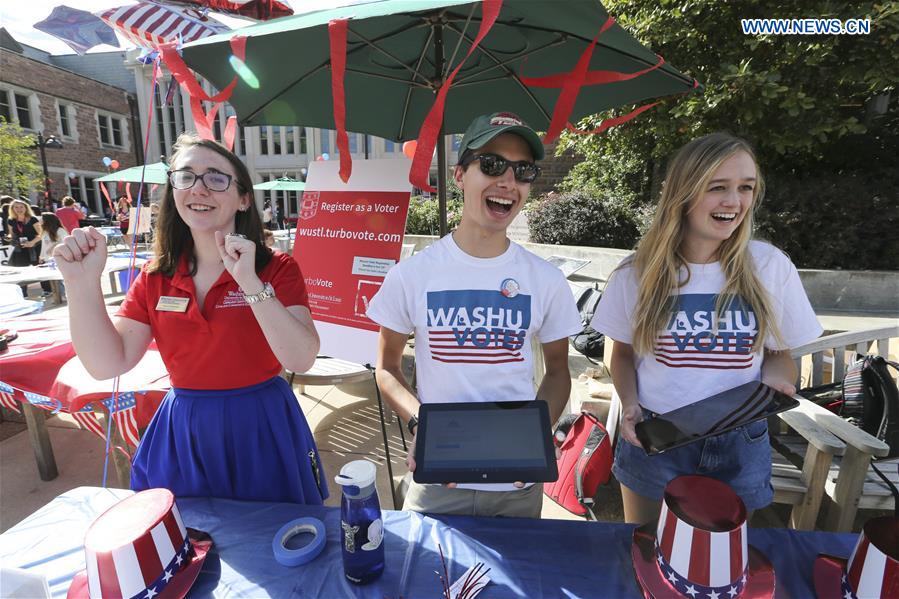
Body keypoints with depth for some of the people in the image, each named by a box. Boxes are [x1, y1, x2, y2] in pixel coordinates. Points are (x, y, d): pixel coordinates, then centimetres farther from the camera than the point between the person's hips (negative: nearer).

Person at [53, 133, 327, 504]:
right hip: (181, 433, 4)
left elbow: (301, 360, -23)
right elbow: (107, 365, -5)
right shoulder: (155, 277, 1)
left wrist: (251, 283, -30)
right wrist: (83, 283, -15)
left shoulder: (276, 269, -12)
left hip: (261, 430, -3)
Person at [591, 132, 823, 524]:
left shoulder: (771, 266, -6)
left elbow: (780, 353, 6)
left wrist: (774, 381, -15)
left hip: (739, 449, 1)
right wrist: (629, 403, -14)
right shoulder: (639, 272, -8)